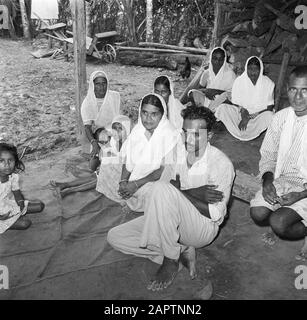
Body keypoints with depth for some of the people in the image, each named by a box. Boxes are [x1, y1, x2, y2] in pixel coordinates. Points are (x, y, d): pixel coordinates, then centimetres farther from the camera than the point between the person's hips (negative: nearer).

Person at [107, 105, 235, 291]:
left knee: (162, 188, -35)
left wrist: (182, 191, -21)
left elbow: (215, 215, -19)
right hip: (172, 223, 6)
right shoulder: (177, 151, -2)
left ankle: (170, 261, -16)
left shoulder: (221, 164, -17)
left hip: (203, 227, -6)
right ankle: (182, 252, -5)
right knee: (115, 237, -6)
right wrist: (195, 193, -21)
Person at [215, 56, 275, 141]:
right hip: (241, 114, 1)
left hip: (259, 116, -1)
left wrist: (250, 116, -17)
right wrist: (242, 111, -22)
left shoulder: (268, 83, -4)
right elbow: (235, 103, 0)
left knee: (269, 115, -35)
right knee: (222, 108, -24)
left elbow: (270, 107, -7)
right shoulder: (239, 81, -1)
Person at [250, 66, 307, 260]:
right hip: (281, 180, 4)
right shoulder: (281, 117, -1)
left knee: (278, 223, -21)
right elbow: (268, 155, 6)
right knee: (258, 213, -15)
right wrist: (268, 181, -12)